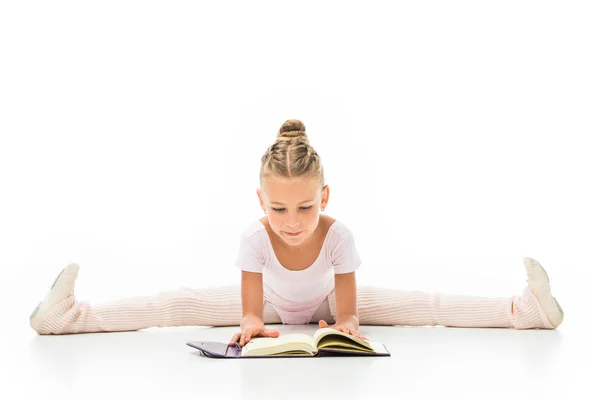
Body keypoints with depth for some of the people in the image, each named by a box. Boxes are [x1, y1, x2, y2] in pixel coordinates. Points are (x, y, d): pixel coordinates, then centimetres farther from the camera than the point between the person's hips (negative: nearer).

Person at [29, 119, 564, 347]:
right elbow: (251, 306, -32)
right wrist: (250, 323, -54)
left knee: (420, 305, -13)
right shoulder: (255, 236, -34)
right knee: (182, 304, -15)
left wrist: (345, 324, -55)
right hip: (271, 306, 0)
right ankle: (73, 314, -12)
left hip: (325, 306, 0)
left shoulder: (338, 234, -35)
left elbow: (347, 309, -32)